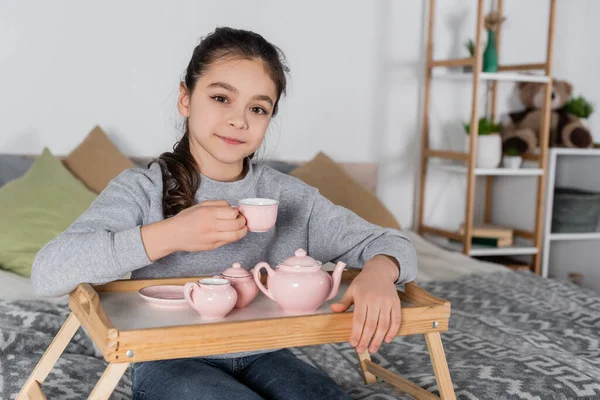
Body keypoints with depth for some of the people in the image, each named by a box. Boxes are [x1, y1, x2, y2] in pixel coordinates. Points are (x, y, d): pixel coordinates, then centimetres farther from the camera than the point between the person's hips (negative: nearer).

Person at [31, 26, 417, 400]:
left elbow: (392, 244, 0)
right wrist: (169, 235, -29)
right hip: (171, 362, -2)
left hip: (263, 357, 3)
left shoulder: (290, 196, 0)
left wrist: (378, 273, -25)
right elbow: (48, 271, -20)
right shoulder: (143, 189, -8)